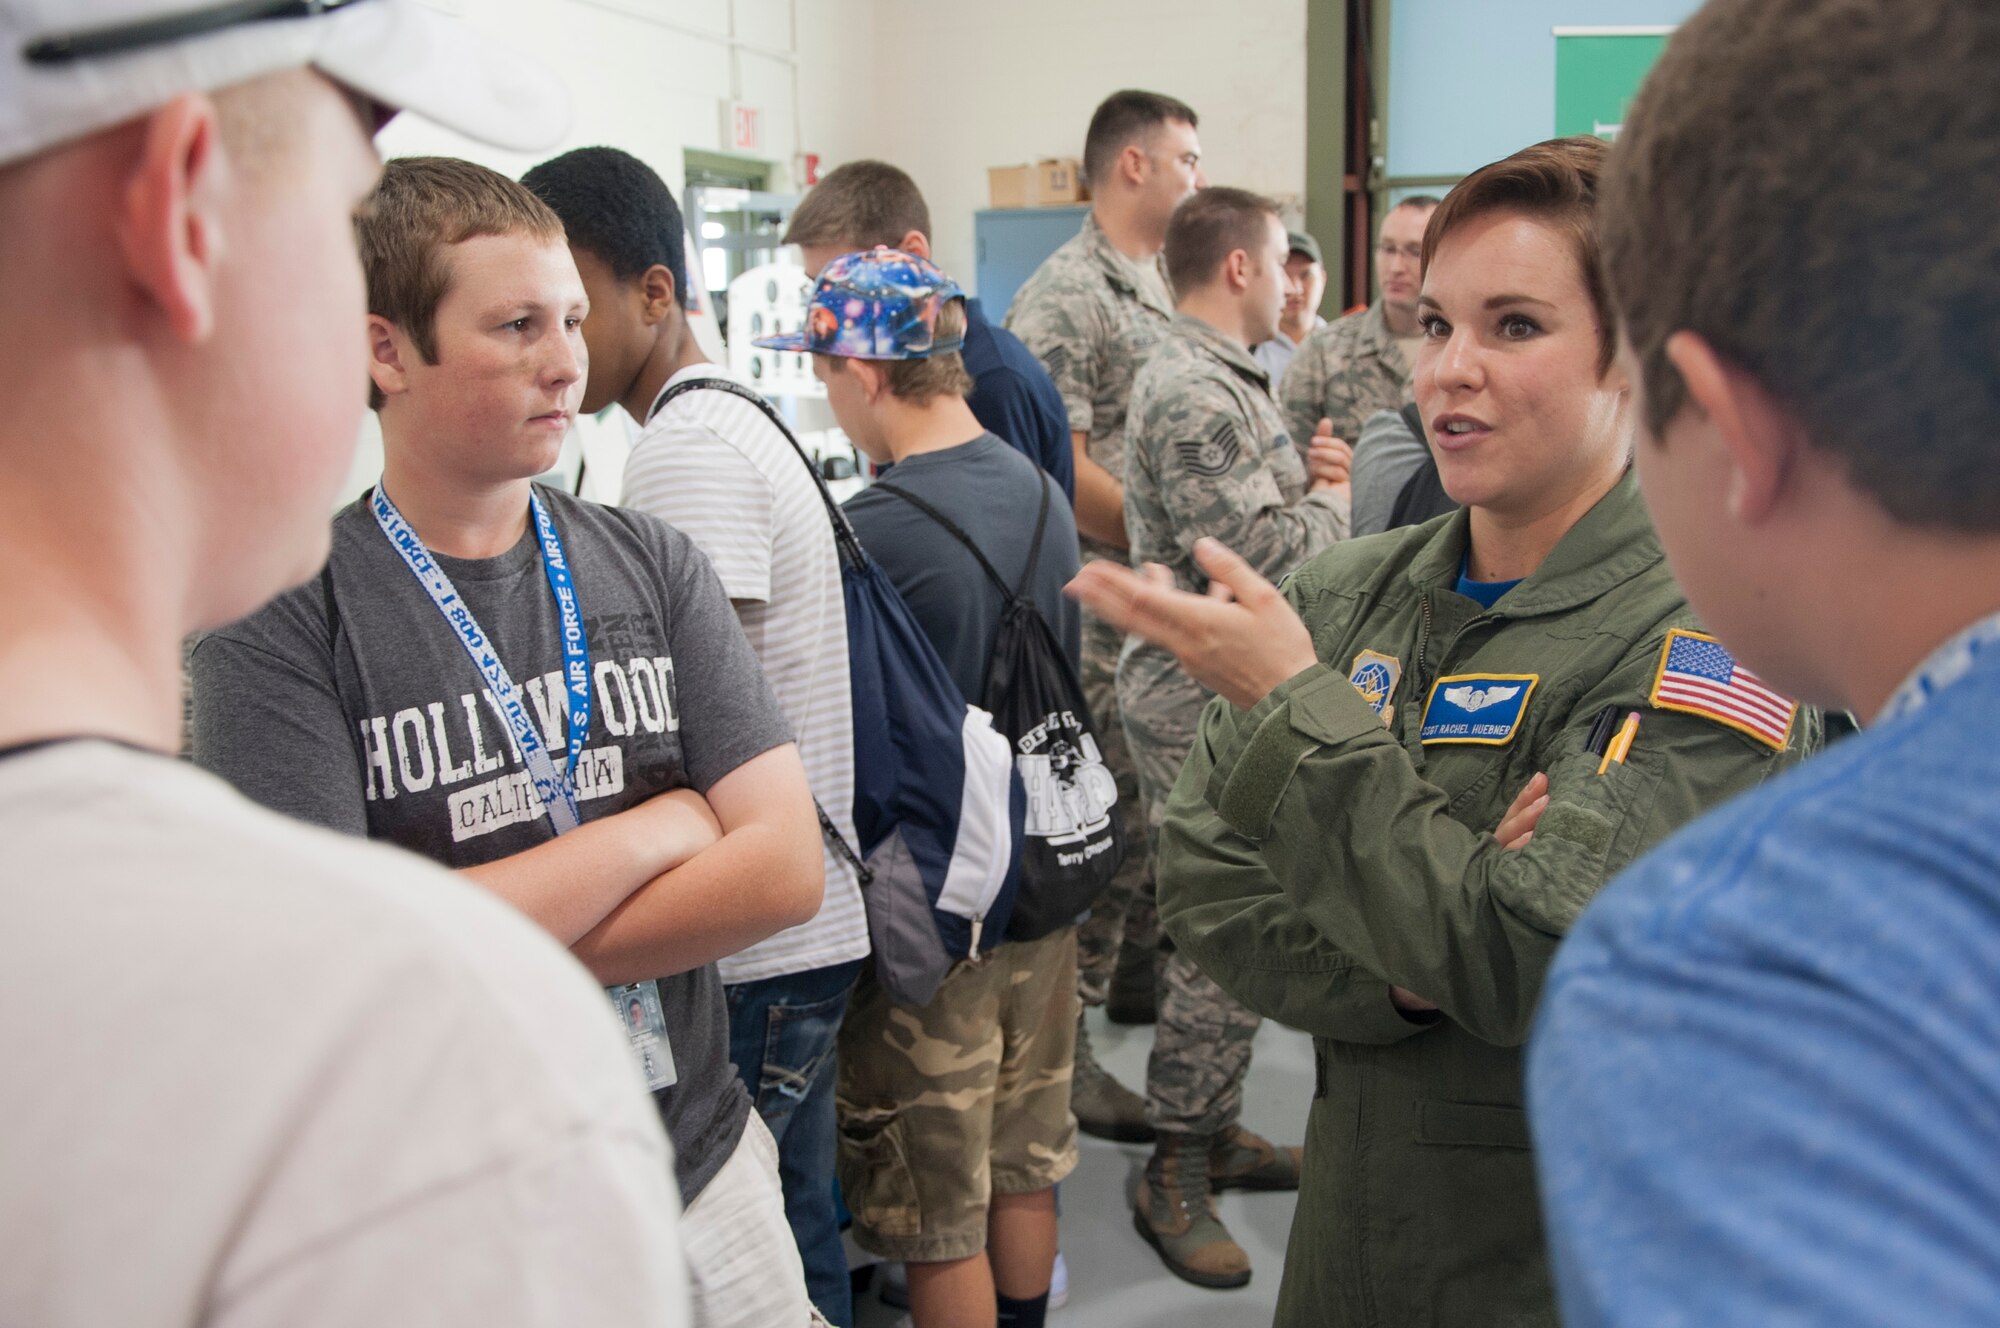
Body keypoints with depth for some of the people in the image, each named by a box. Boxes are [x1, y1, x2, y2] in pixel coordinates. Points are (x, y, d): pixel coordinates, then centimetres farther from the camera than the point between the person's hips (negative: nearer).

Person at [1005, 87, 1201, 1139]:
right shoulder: (1062, 298, -12)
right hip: (1099, 610, -9)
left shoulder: (1167, 290, 16)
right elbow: (1062, 473, -18)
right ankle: (1060, 1048, 7)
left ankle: (1138, 979, 35)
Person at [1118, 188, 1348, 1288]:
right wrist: (1334, 500, -6)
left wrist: (1312, 485, 5)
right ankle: (1175, 1175, 8)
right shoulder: (1194, 393, -18)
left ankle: (1216, 1128, 30)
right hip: (1202, 701, -11)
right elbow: (1251, 555, -23)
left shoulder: (1222, 379, 17)